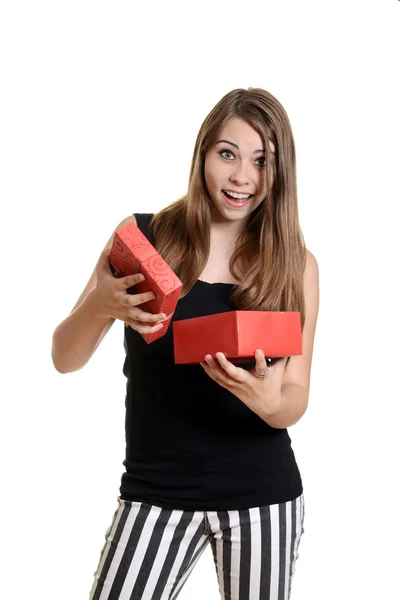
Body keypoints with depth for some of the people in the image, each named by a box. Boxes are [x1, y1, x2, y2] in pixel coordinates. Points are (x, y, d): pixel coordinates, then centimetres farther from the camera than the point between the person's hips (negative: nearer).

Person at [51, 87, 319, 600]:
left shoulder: (296, 265, -1)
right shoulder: (140, 236, -4)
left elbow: (295, 402, 0)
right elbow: (65, 359, -3)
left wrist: (268, 399, -24)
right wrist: (99, 307, -25)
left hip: (263, 496, 1)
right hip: (155, 494, -1)